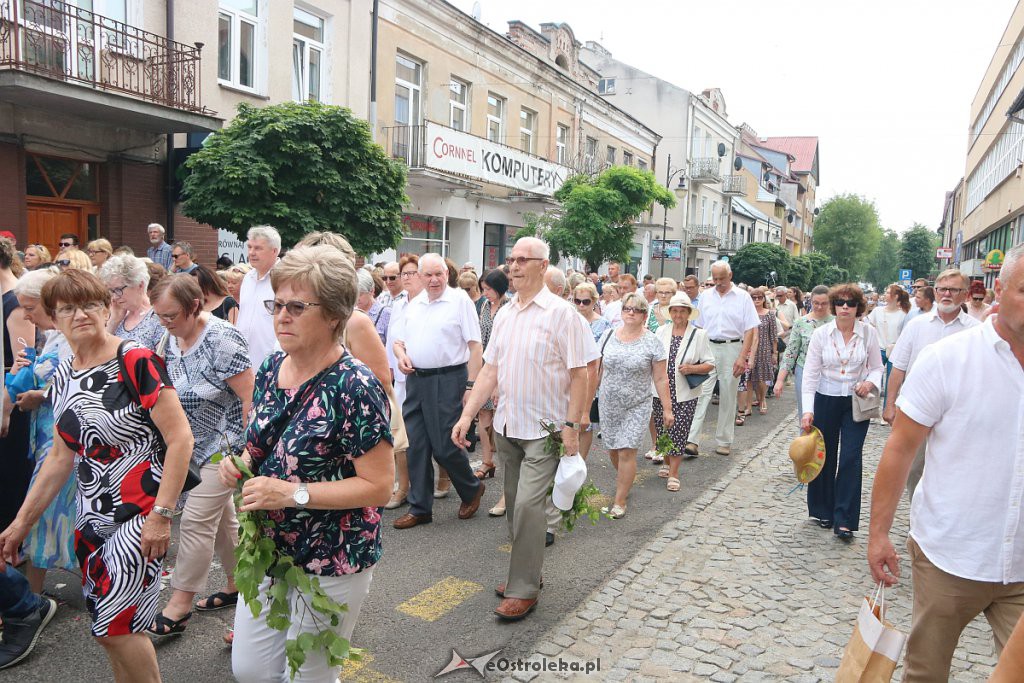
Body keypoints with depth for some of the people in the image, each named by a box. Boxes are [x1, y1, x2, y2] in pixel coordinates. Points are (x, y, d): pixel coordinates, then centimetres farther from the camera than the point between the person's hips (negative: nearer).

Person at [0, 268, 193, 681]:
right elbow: (62, 456, 16)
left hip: (140, 514, -7)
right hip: (91, 519, 7)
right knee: (109, 629, 14)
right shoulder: (62, 377, 8)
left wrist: (161, 514, -20)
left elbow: (180, 437, -19)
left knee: (115, 625, -2)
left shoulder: (136, 362, -15)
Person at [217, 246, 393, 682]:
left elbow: (378, 485, -22)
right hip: (268, 550, 7)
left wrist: (293, 493, -26)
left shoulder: (355, 388, -23)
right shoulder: (271, 368, 0)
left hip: (330, 563, -7)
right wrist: (240, 463, -6)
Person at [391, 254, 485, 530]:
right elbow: (399, 340, 20)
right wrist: (401, 355, -3)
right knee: (416, 446, 8)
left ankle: (472, 489, 24)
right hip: (415, 380, 6)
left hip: (447, 380, -6)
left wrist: (470, 385, -14)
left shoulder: (460, 300, -5)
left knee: (444, 445, -3)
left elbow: (475, 346, -8)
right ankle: (419, 508, 21)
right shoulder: (413, 304, 13)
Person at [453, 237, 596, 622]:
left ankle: (524, 591, 4)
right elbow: (490, 370, 10)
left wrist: (571, 426, -15)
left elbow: (578, 375, -10)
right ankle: (525, 574, 29)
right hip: (507, 426, 7)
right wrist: (467, 415, 3)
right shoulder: (504, 315, 9)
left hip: (544, 428, -6)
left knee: (528, 506, -9)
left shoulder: (560, 313, -10)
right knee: (515, 506, 14)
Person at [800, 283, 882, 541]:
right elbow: (810, 374, -7)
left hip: (856, 402, 0)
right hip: (826, 400, 0)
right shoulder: (821, 334, -7)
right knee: (825, 456, 9)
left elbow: (877, 367, 6)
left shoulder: (869, 333, -4)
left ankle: (844, 520, 1)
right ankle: (823, 510, 26)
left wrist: (870, 382, -18)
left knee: (851, 458, -6)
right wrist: (808, 410, -14)